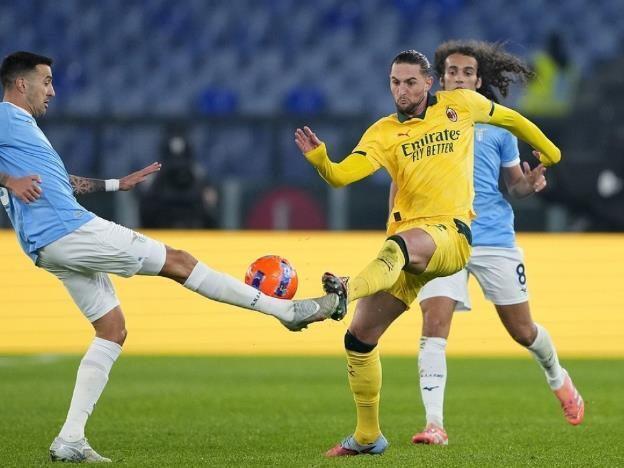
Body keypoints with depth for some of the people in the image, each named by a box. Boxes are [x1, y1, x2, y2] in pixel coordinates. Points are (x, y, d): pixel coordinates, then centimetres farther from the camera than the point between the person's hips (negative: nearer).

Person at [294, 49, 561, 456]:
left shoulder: (460, 104, 10)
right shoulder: (384, 133, 9)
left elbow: (509, 118, 29)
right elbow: (343, 175, -7)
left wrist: (549, 151, 40)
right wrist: (319, 158, -28)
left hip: (451, 234, -4)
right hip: (404, 247, 4)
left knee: (400, 244, -40)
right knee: (360, 336, -1)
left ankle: (344, 293, -68)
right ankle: (368, 436, 14)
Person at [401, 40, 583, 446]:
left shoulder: (497, 126, 5)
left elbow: (514, 184, 9)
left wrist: (530, 184, -14)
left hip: (495, 241, 0)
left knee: (521, 330, 10)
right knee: (434, 326, -17)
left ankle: (558, 378, 41)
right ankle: (434, 424, -16)